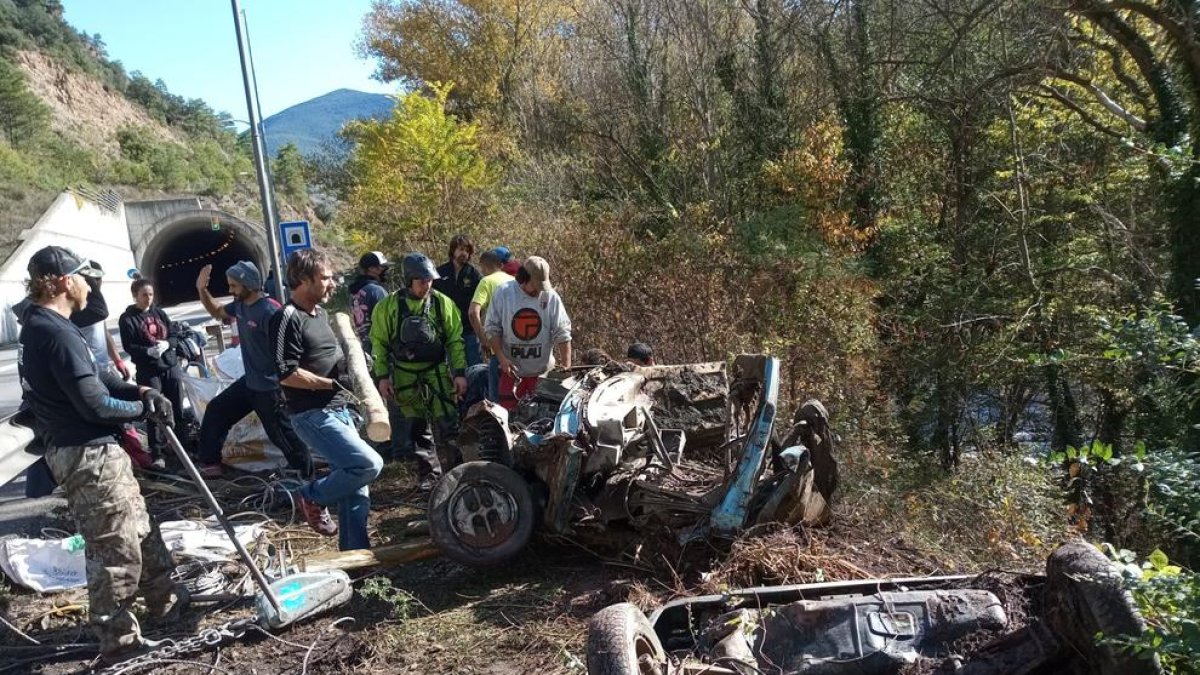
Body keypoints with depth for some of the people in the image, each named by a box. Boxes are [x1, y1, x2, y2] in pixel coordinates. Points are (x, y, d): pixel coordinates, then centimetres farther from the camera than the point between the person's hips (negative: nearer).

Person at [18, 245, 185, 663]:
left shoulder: (43, 326, 11)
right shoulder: (56, 333, -22)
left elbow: (95, 378, 16)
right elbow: (95, 404, -24)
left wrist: (140, 391, 1)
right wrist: (143, 408, -7)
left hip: (91, 449, 11)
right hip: (87, 454, -11)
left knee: (139, 528, 22)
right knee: (115, 550, 0)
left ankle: (165, 599, 38)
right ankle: (119, 641, 12)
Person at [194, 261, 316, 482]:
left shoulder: (270, 311, -22)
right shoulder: (239, 305, 4)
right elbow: (217, 312, 25)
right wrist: (202, 289, 9)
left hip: (269, 387, -9)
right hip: (249, 382, 9)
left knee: (283, 436, -3)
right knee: (215, 412, 19)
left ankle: (307, 477, 9)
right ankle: (209, 463, 32)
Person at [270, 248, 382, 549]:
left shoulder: (321, 313, 14)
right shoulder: (288, 318, -14)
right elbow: (286, 374, -20)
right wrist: (332, 383, -15)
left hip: (339, 411, 9)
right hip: (313, 416, -9)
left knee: (356, 491, 9)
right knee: (370, 464, -19)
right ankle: (312, 496, 4)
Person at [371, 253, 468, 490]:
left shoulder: (443, 303, -2)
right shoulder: (388, 306, -3)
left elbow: (455, 340, 1)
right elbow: (379, 343, 3)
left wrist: (460, 372, -3)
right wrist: (382, 376, -1)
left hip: (437, 373, -1)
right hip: (405, 377, 1)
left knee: (447, 423, -4)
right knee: (416, 429, 9)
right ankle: (429, 474, 21)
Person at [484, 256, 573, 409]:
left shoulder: (551, 297, -6)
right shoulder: (503, 293, -6)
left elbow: (562, 333, -5)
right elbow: (492, 329, -3)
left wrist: (566, 366, -10)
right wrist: (501, 358, -12)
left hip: (542, 370, 1)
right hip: (511, 368, 0)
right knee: (508, 410, 4)